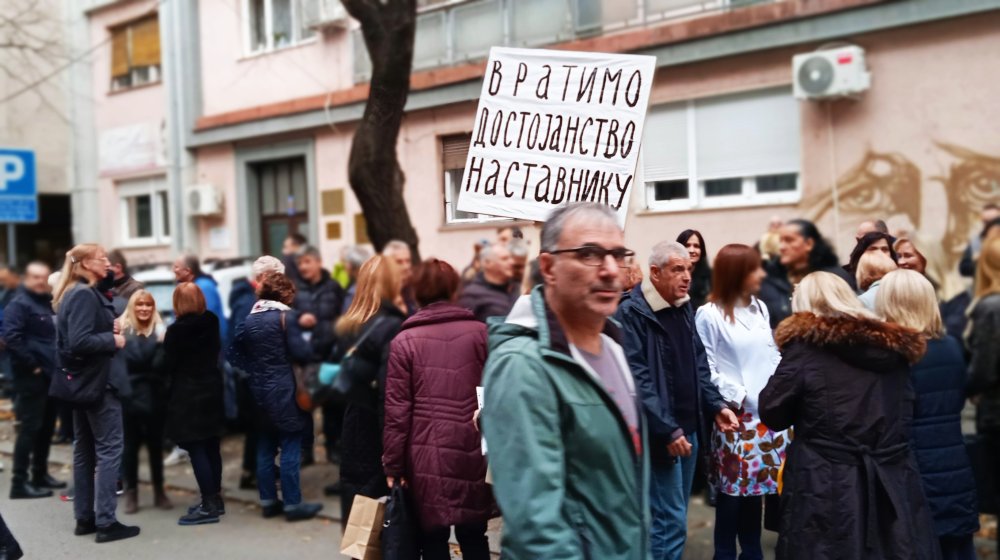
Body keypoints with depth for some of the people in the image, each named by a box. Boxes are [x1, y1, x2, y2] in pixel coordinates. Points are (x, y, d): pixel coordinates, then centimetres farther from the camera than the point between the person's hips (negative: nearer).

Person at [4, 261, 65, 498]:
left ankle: (40, 474, 25)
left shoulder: (49, 303, 17)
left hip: (51, 376, 9)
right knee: (30, 428, -8)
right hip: (31, 378, -9)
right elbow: (11, 337, -23)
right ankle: (19, 482, -4)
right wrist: (31, 365, -20)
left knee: (46, 428, 14)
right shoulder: (19, 304, -9)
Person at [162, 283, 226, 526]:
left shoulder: (176, 330, -16)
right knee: (211, 448, 13)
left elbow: (168, 366, -10)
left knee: (196, 450, -5)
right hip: (211, 390, 7)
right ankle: (215, 499, 21)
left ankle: (208, 506, -5)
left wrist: (165, 346, 5)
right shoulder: (211, 324, 4)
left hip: (188, 395, -7)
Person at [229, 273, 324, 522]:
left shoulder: (250, 319, 9)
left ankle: (268, 501, 17)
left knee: (265, 447, 12)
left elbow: (236, 352, 13)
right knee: (290, 447, -2)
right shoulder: (285, 316, -10)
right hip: (282, 389, -7)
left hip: (259, 389, 7)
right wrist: (308, 345, 6)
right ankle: (292, 504, -1)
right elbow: (301, 353, -13)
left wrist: (254, 370, 14)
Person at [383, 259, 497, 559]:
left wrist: (393, 465, 1)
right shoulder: (481, 333, 1)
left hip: (427, 454, -2)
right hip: (473, 452, 2)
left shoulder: (404, 341, -2)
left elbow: (397, 410, -5)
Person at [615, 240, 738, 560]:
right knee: (670, 521, -5)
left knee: (675, 517, 16)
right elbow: (637, 380, -20)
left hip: (689, 428, 8)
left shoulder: (684, 309, 12)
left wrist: (716, 406, 5)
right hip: (659, 435, -8)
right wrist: (667, 430, -22)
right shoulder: (631, 313, -14)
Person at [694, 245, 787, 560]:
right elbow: (706, 367, -11)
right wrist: (735, 397, -14)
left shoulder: (760, 309, 12)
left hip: (767, 411, 6)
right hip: (736, 412, -6)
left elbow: (773, 354, 14)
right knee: (732, 487, -1)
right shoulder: (709, 315, -9)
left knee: (757, 483, 12)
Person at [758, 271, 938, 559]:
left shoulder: (806, 345, -7)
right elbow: (903, 415, 14)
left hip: (826, 488, -4)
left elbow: (773, 413, -6)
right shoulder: (893, 346, 8)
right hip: (892, 486, 5)